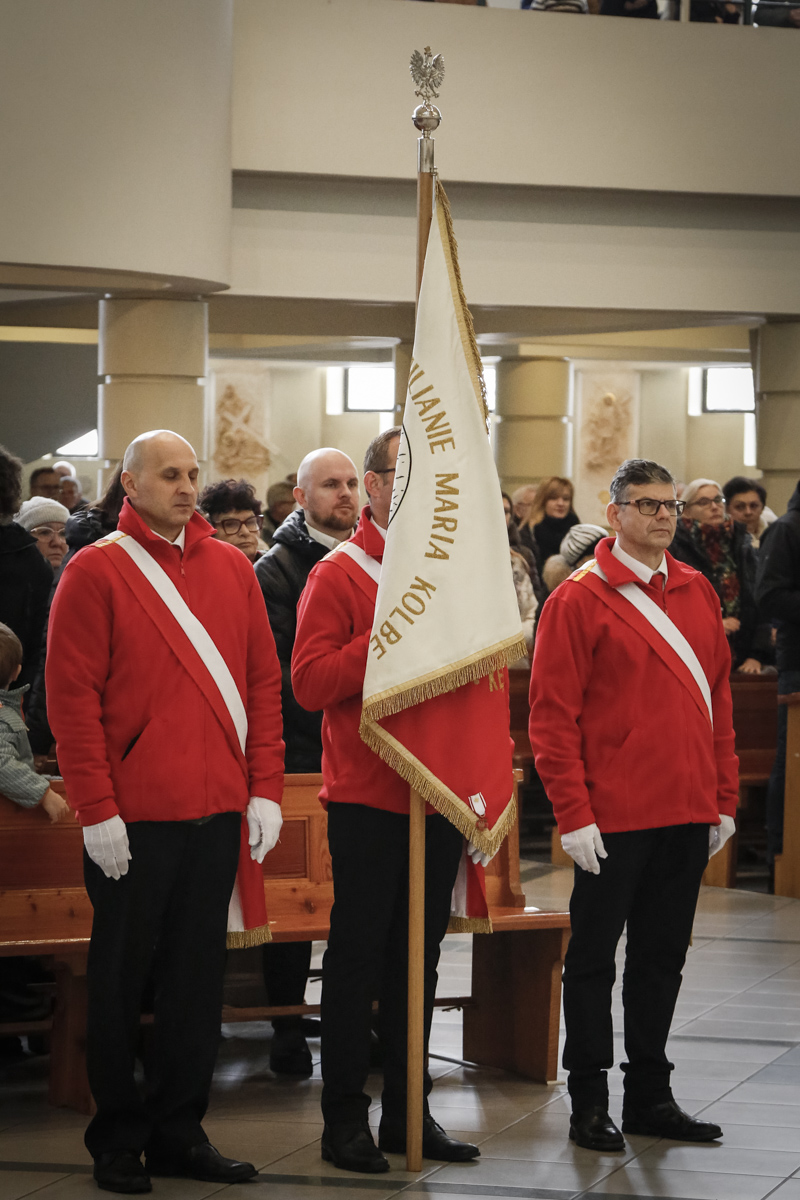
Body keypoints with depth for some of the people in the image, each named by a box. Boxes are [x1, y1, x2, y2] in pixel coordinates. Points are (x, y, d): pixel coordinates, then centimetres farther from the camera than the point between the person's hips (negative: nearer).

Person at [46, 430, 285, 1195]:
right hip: (132, 819, -4)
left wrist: (264, 788, 3)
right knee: (121, 977, 6)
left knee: (199, 975, 9)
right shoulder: (96, 572, -4)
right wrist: (96, 808, -12)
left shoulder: (230, 568, 9)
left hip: (218, 813, 4)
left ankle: (179, 1131, 19)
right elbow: (71, 696, -8)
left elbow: (263, 681, 10)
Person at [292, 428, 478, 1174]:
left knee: (419, 957, 10)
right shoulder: (338, 575, -5)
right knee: (358, 953, 0)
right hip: (366, 798, -5)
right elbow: (309, 682, -14)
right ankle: (344, 1116, 7)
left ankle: (408, 1112, 18)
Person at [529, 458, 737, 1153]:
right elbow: (552, 713, -10)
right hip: (614, 814, -5)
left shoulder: (698, 593, 10)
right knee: (595, 954, 4)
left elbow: (719, 698, 14)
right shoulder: (579, 600, -7)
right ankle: (590, 1101, 12)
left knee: (663, 955, 12)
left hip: (688, 815, 6)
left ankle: (650, 1095, 21)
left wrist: (723, 800, 10)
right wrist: (573, 813, -14)